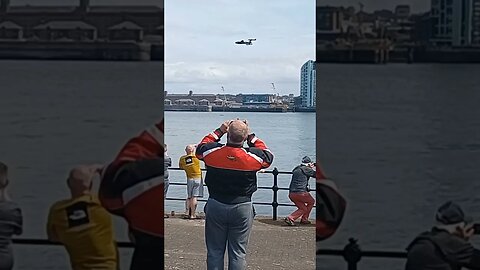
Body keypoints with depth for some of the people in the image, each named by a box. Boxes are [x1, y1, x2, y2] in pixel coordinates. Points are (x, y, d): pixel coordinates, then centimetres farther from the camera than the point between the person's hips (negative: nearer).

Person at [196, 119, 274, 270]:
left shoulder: (211, 151, -12)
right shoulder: (254, 156, -14)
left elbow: (200, 148, 13)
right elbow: (268, 156, 9)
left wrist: (219, 131, 16)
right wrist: (251, 136, 11)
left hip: (215, 205, 1)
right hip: (242, 207, -1)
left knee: (214, 252, 11)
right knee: (238, 253, 6)